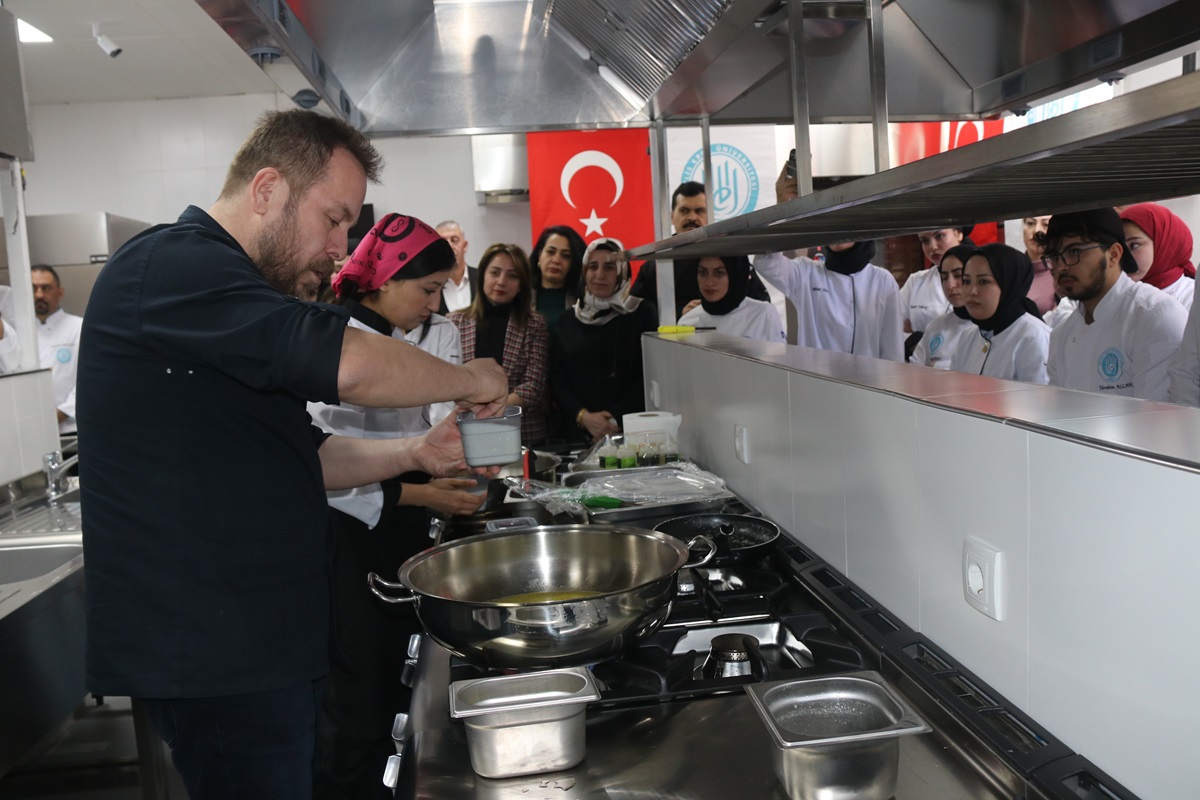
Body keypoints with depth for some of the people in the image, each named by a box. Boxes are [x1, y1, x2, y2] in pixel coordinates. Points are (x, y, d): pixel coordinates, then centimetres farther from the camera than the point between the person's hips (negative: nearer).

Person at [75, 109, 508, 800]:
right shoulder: (172, 264, -14)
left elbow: (302, 458, 20)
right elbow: (348, 365, -28)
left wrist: (414, 454, 4)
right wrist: (469, 379, -11)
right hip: (212, 657, -10)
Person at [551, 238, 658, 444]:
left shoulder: (643, 312, 2)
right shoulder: (567, 320, 10)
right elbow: (557, 380, 4)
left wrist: (616, 421, -14)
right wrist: (584, 417, -11)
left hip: (632, 431, -2)